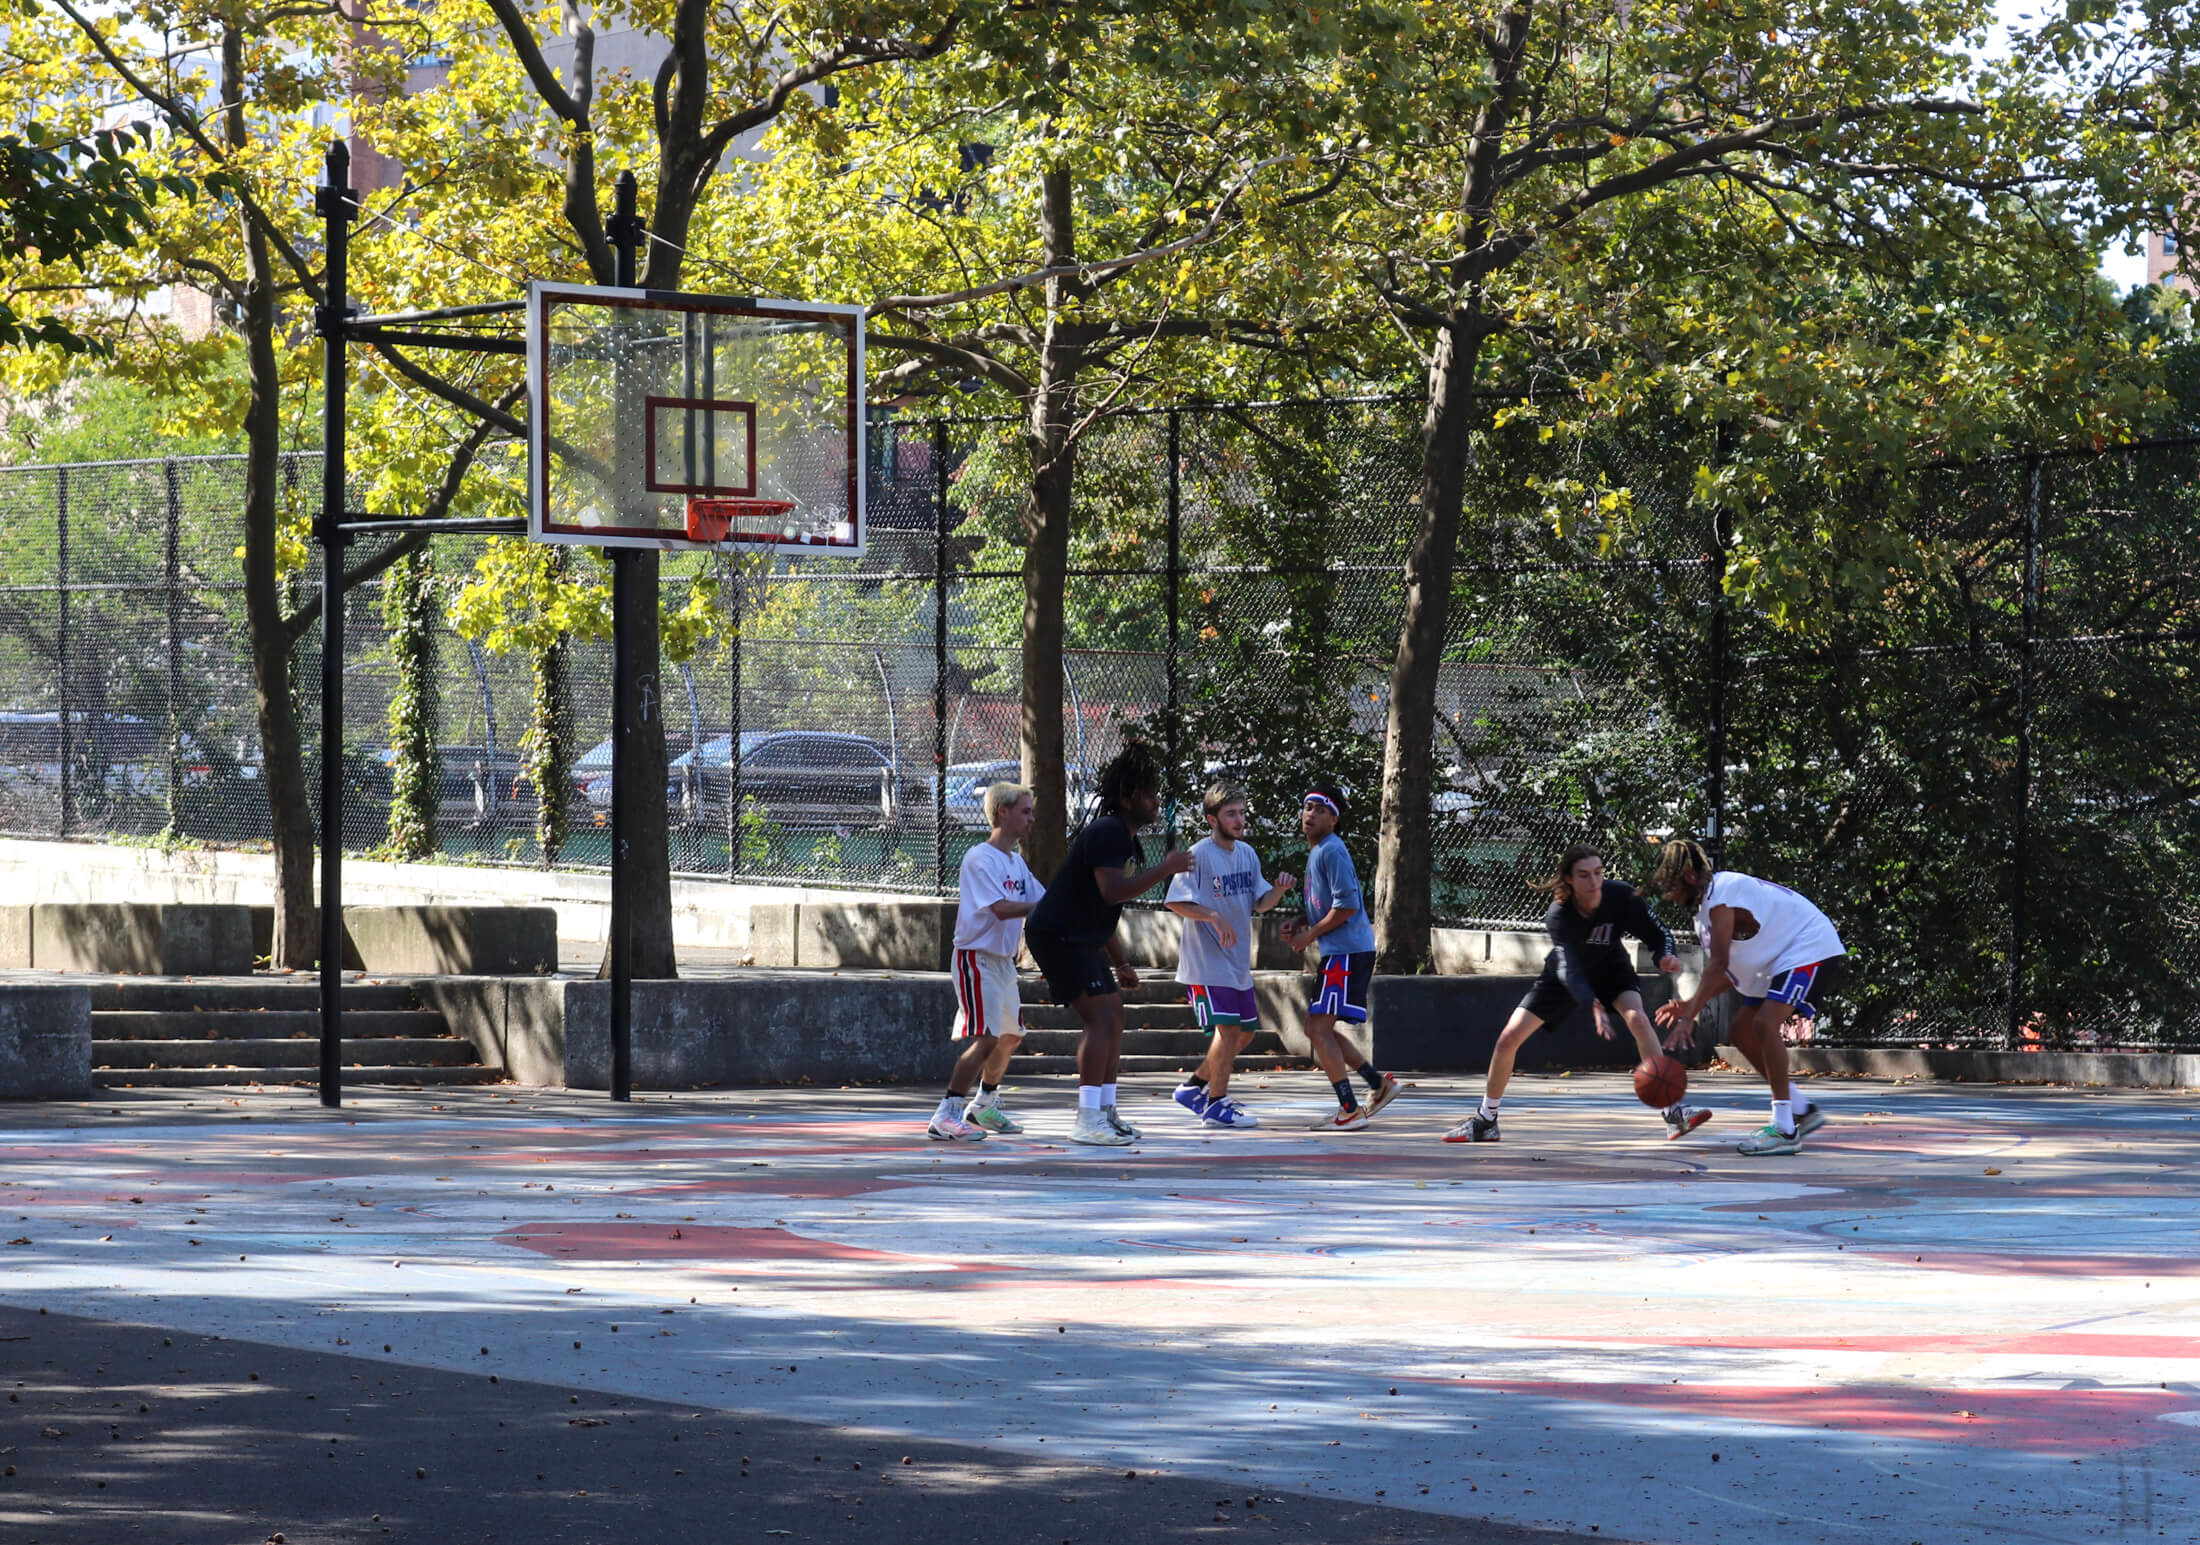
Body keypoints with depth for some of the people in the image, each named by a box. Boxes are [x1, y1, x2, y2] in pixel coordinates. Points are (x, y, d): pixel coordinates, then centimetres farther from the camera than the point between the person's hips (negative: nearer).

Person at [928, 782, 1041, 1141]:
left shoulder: (1017, 861, 13)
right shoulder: (980, 858, -15)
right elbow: (1001, 908, -25)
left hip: (1004, 960, 10)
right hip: (977, 958, -10)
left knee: (1010, 1036, 19)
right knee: (985, 1038, -19)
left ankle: (984, 1106, 37)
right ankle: (945, 1117, -20)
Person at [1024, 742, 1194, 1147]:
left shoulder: (1125, 839, 16)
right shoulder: (1106, 833, -17)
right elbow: (1112, 891, -32)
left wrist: (1120, 962, 25)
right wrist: (1165, 869, -25)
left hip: (1082, 939, 11)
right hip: (1057, 936, -11)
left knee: (1113, 1018, 12)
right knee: (1101, 1017, -17)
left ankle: (1105, 1113, 19)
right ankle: (1087, 1121, -20)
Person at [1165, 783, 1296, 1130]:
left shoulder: (1247, 853, 9)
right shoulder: (1200, 855, -14)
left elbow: (1259, 903, 12)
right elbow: (1176, 901, -19)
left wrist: (1279, 890, -8)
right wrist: (1214, 916, -29)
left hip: (1237, 962, 8)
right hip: (1206, 961, -8)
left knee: (1246, 1031, 13)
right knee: (1228, 1027, -14)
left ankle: (1194, 1087, 26)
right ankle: (1216, 1104, -4)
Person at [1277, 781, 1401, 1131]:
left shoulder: (1332, 851, -12)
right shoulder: (1315, 853, 19)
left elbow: (1347, 905, -20)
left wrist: (1310, 934, -11)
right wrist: (1299, 925, 11)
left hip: (1348, 952, -10)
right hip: (1337, 953, 10)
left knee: (1318, 1028, -13)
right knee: (1319, 1028, 15)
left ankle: (1350, 1110, -12)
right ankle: (1379, 1083, 21)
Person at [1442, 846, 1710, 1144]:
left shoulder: (1621, 896, -29)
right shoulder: (1558, 916, -34)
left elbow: (1658, 934, -19)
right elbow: (1568, 968, -47)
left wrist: (1667, 957, -44)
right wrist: (1594, 1006, -65)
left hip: (1611, 969, 0)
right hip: (1562, 979, 0)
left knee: (1637, 1018, -30)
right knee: (1508, 1038, -8)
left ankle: (1673, 1113, -30)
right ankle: (1485, 1121, 14)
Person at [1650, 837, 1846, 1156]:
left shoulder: (1721, 895, -21)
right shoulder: (1709, 901, 11)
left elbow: (1719, 965, -27)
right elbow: (1731, 972, 13)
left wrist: (1689, 1017, -29)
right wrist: (1690, 1004, 2)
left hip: (1810, 949, -11)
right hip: (1780, 958, 11)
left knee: (1765, 1022, -25)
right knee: (1741, 1031, 10)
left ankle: (1784, 1129, -24)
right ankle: (1802, 1109, 18)